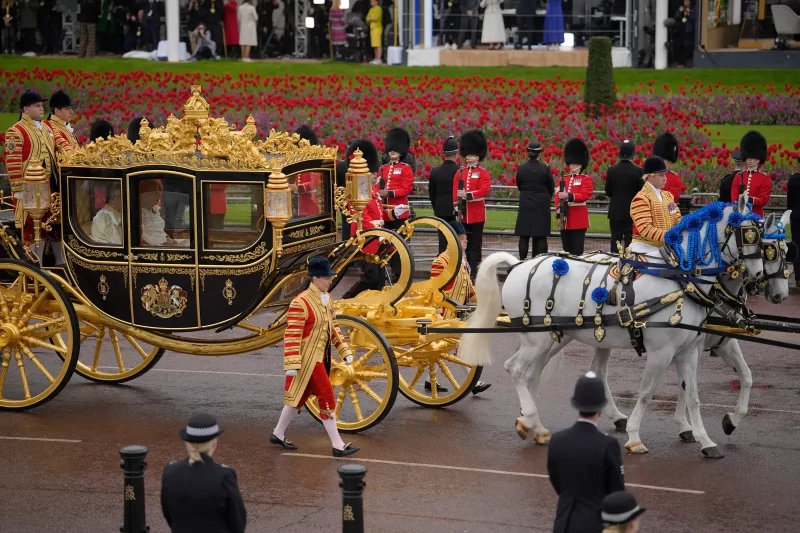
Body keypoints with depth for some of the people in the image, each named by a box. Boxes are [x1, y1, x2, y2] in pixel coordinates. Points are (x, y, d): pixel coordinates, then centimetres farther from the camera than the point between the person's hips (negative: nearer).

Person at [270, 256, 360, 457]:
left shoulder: (326, 299, 7)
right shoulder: (300, 303, -21)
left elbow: (333, 327, 16)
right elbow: (291, 336, -22)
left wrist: (345, 351, 12)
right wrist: (292, 365, -24)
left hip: (321, 358, 9)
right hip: (309, 360, -9)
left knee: (299, 397, 17)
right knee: (326, 398, -6)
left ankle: (278, 434, 31)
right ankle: (337, 445, 0)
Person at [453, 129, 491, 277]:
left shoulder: (483, 173, 0)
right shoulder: (459, 172, 10)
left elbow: (484, 190, -13)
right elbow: (455, 193, 4)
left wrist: (468, 195, -23)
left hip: (477, 214, -4)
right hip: (463, 214, 4)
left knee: (475, 244, -2)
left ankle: (475, 273, -1)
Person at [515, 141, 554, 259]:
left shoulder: (521, 168, -3)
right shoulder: (545, 168, -8)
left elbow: (519, 186, 8)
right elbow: (551, 187, 2)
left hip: (525, 206, 2)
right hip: (542, 205, -2)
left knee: (524, 236, 6)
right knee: (540, 236, 3)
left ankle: (522, 261, 4)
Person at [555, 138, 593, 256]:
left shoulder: (586, 180, -1)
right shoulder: (562, 180, 13)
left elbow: (585, 195, -16)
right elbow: (558, 197, 6)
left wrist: (568, 196, -29)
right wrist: (559, 212, -10)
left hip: (579, 220, -5)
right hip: (565, 220, 5)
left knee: (577, 250, -6)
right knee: (566, 250, 9)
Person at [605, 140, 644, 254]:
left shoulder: (612, 170, -2)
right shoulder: (638, 171, -10)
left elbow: (608, 192, 5)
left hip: (615, 211, 2)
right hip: (632, 211, -2)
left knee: (615, 240, 7)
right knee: (630, 240, 1)